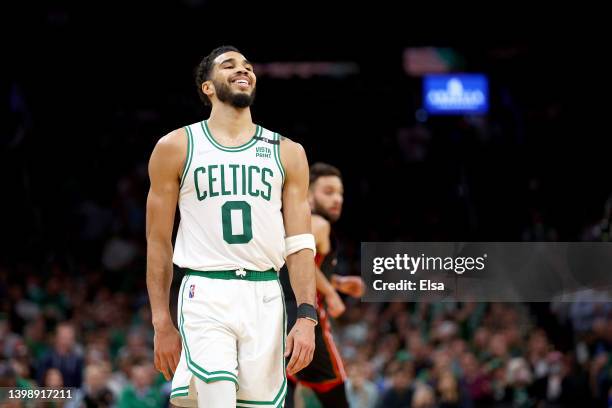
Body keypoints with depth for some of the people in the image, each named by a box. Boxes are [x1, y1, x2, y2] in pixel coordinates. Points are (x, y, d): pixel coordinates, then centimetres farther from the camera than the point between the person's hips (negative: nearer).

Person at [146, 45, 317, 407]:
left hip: (264, 298, 3)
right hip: (205, 296, -3)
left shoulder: (287, 153, 13)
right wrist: (162, 324, 3)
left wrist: (307, 316, -4)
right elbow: (159, 242, 8)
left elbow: (299, 243, 9)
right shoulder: (176, 147, 7)